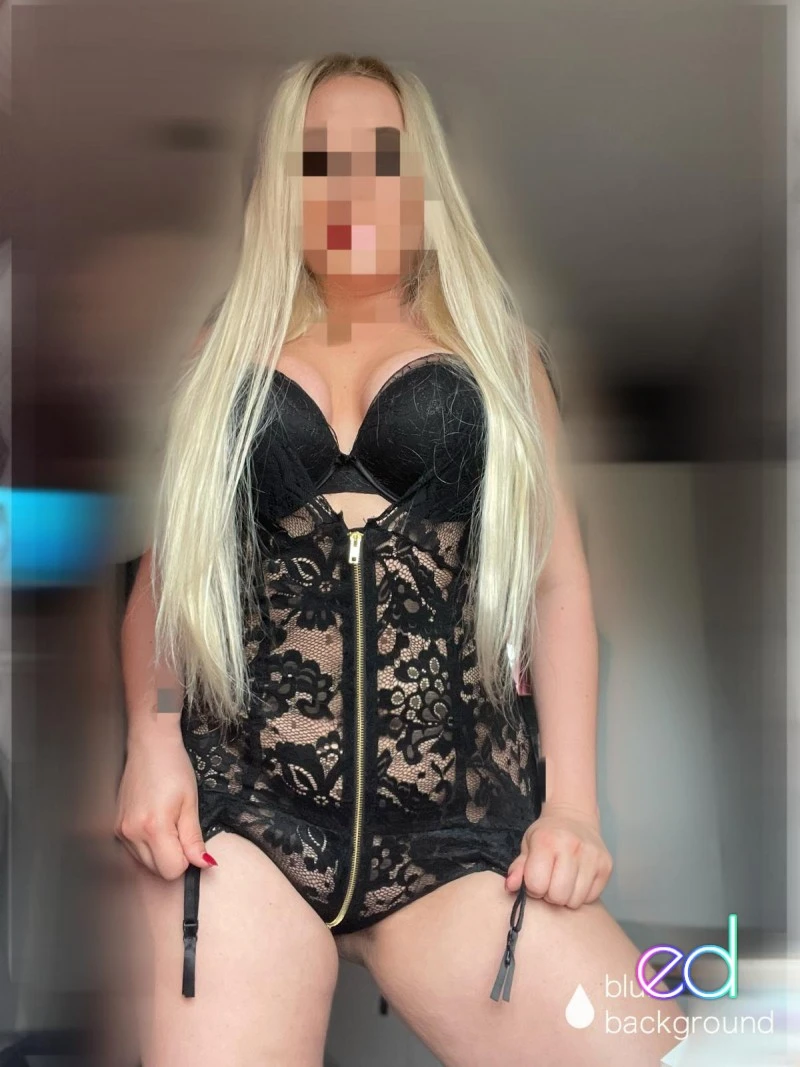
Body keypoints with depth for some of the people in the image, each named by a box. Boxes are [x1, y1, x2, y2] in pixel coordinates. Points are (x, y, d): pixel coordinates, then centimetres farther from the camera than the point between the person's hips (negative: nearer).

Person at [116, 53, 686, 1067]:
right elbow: (167, 566, 16)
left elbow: (557, 574, 9)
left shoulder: (494, 345, 15)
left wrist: (572, 801, 0)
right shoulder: (227, 353, 17)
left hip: (461, 815, 0)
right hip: (243, 803, 1)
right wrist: (152, 745, -1)